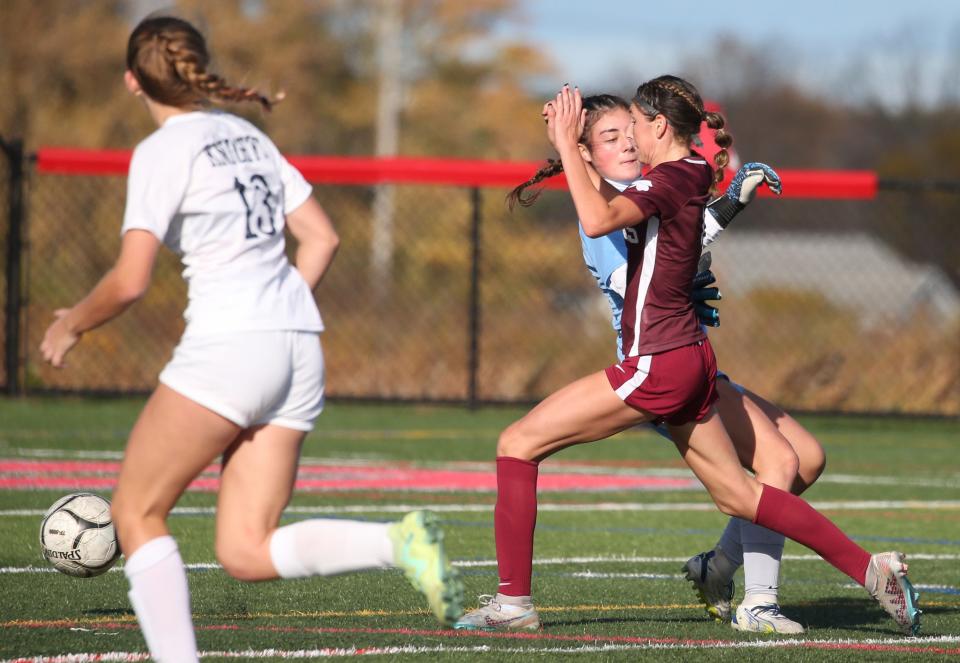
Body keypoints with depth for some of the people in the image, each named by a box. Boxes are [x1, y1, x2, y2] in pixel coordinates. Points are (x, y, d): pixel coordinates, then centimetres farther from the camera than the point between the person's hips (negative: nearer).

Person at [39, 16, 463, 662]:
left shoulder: (164, 151, -6)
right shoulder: (249, 136, 17)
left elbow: (130, 281, -12)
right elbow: (323, 238, 18)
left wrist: (72, 324, 6)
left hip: (227, 345, -7)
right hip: (299, 351, 7)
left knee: (136, 514, 6)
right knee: (247, 553, 6)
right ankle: (400, 541, -15)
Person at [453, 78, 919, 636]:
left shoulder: (671, 180, -16)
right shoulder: (692, 175, 11)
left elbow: (598, 220, -32)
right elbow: (614, 206, 26)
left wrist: (566, 144, -22)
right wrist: (571, 147, 17)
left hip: (657, 367, -9)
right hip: (690, 360, 10)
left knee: (518, 443, -5)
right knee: (739, 495, 16)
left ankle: (514, 600, -5)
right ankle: (873, 571, 13)